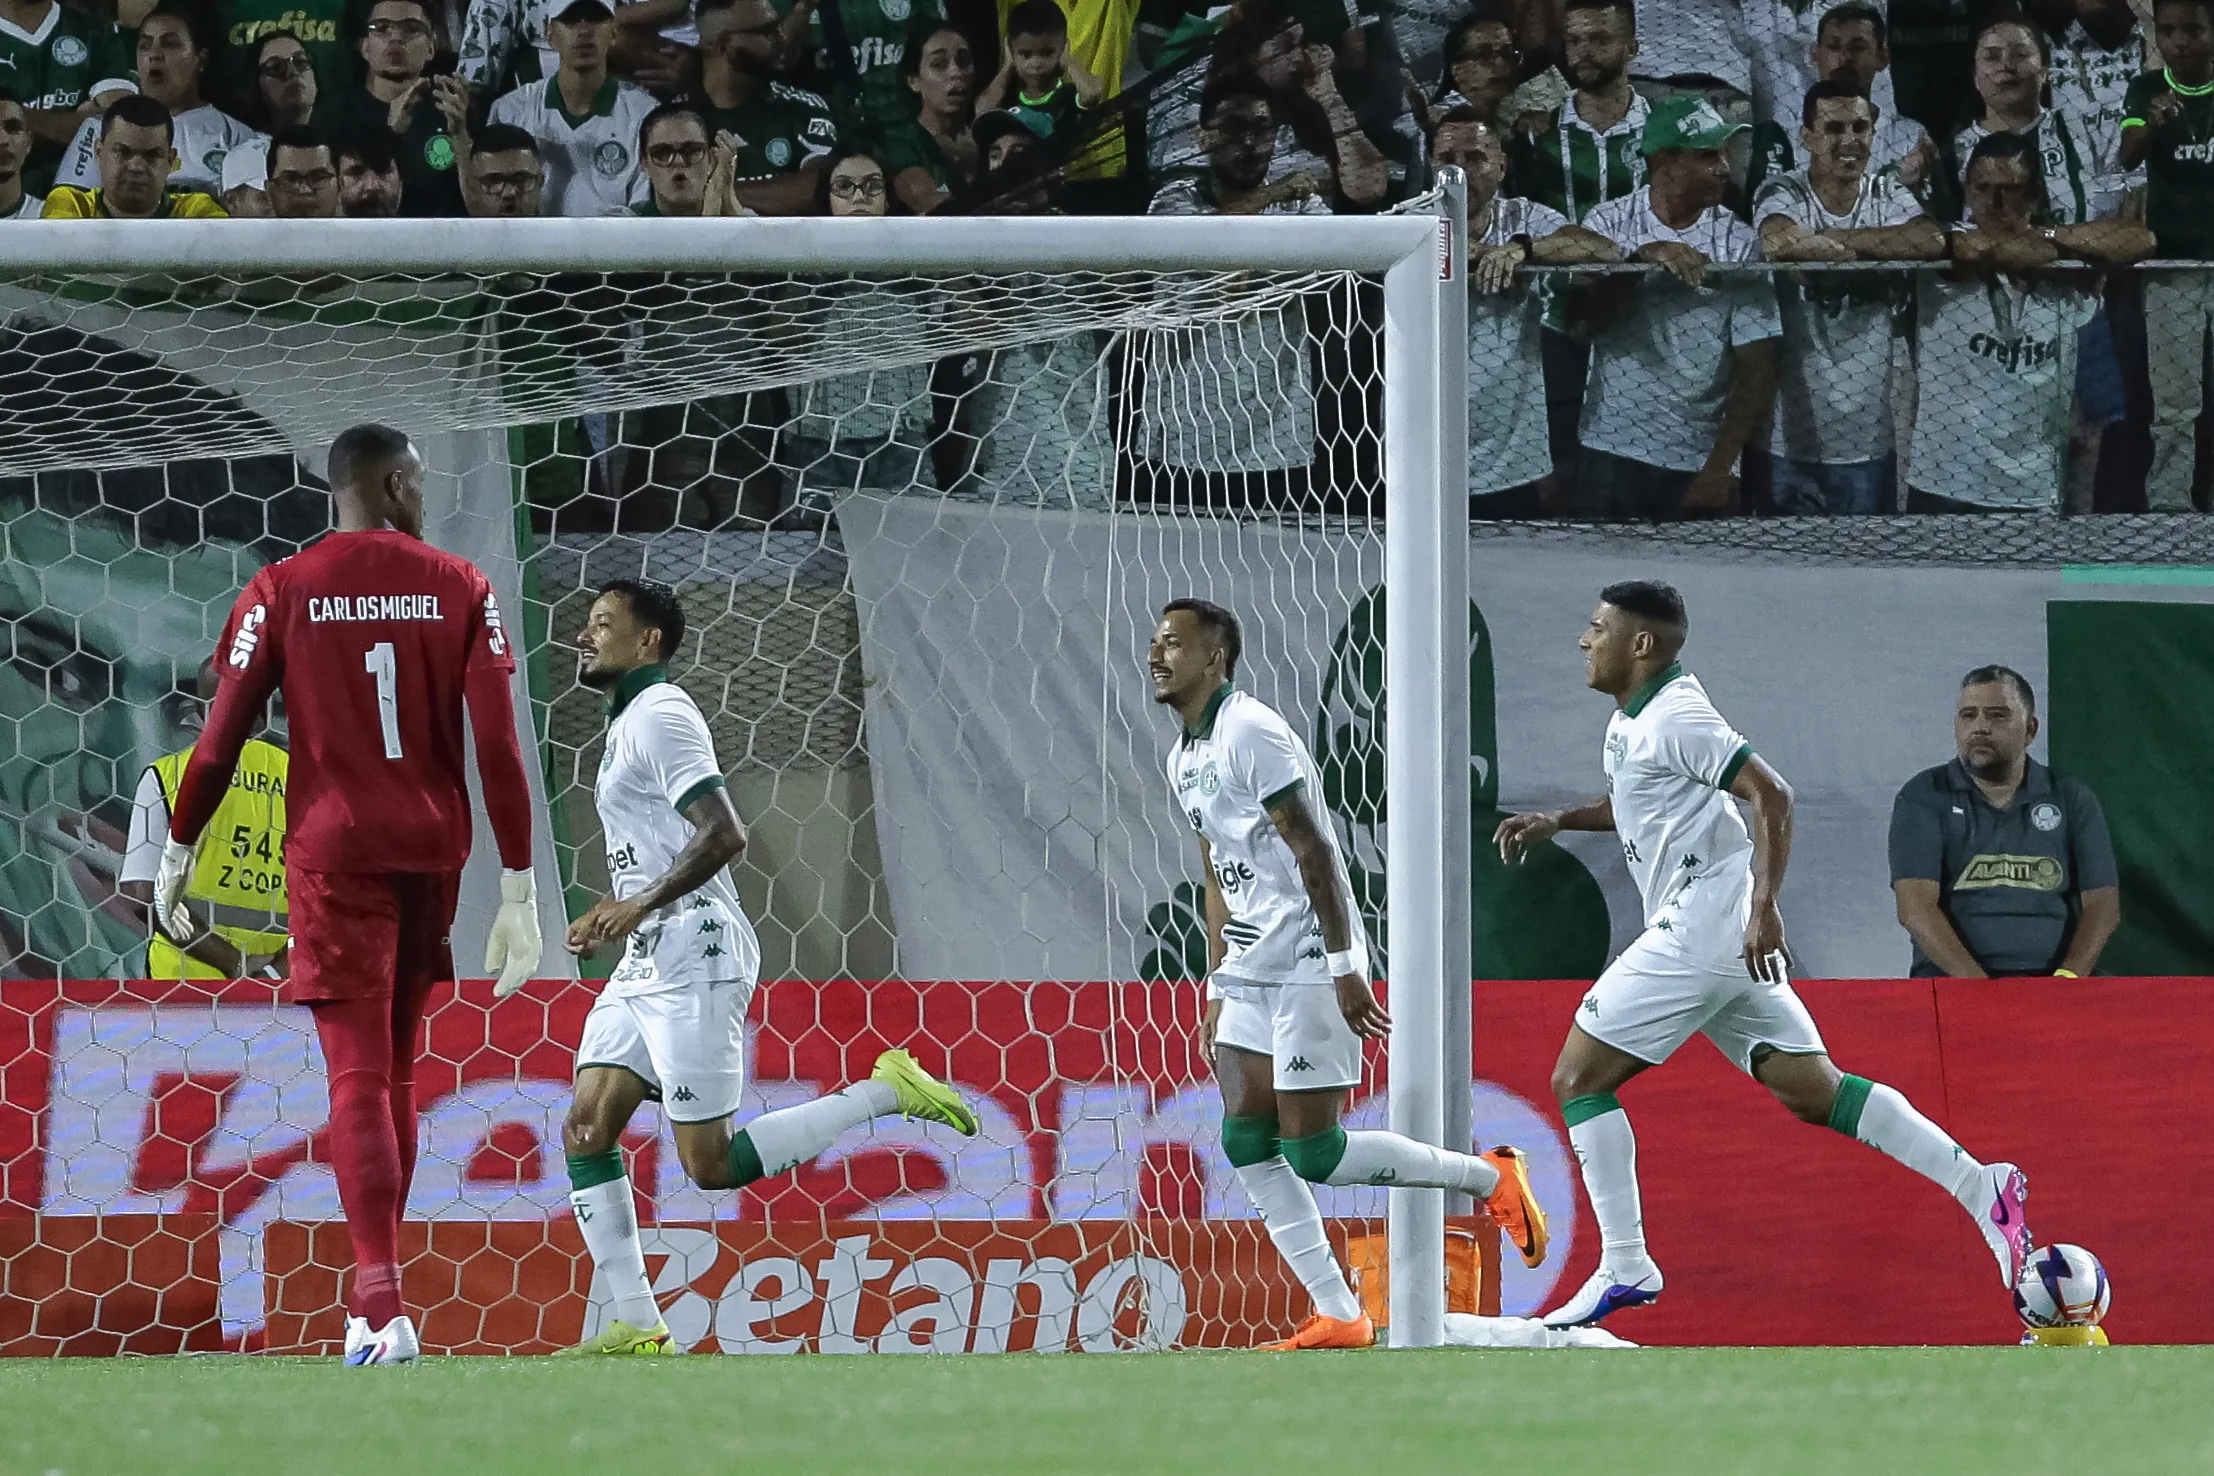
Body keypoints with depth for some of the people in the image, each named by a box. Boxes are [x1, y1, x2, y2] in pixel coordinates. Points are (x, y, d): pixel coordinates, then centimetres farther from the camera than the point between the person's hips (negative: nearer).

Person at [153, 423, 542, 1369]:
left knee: (358, 1077, -8)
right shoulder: (459, 589, 2)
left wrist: (176, 854, 11)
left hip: (334, 853, -2)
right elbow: (498, 742, -4)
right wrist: (517, 888, -3)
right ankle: (376, 1294, 20)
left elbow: (221, 738, -2)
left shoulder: (282, 592, -1)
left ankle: (382, 1306, -22)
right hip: (432, 853, 2)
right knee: (394, 1073, 16)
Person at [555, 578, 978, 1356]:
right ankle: (634, 1326, 1)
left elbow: (724, 833, -23)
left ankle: (886, 1092, 0)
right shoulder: (631, 722, 20)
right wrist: (611, 918, 19)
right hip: (643, 965, 10)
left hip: (692, 961, -10)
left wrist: (644, 905, -26)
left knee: (711, 1164, -11)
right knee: (586, 1133, 1)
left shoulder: (659, 716, -11)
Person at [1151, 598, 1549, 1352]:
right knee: (1246, 1141, 1)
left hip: (1311, 967, -9)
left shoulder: (1250, 733, -15)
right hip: (1251, 972, 9)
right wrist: (1217, 996, 21)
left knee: (1313, 1154, -10)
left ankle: (1487, 1175, 7)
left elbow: (1313, 851, -19)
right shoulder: (1183, 758, 15)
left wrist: (1344, 967, -23)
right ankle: (1338, 1316, 3)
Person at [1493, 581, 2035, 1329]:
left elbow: (1770, 793, -19)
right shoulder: (1631, 720, 17)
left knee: (1579, 1077, -5)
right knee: (1814, 1092, 5)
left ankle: (1623, 1265, -7)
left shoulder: (1673, 718, -12)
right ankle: (1981, 1188, -2)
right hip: (1724, 942, 10)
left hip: (1702, 924, -10)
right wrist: (1556, 821, 23)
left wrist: (1763, 908, -25)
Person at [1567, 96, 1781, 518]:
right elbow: (1584, 324, -10)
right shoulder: (1609, 225, 3)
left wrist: (1719, 468, -11)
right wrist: (1642, 258, -23)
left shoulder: (1739, 243, -1)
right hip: (1612, 454, 0)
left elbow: (1758, 370, -4)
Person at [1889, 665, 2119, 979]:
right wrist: (1976, 982, -20)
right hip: (1951, 977, -2)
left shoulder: (2073, 800, 15)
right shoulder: (1922, 798, 8)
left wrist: (2068, 977, -14)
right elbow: (1915, 907, -4)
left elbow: (2102, 905, 7)